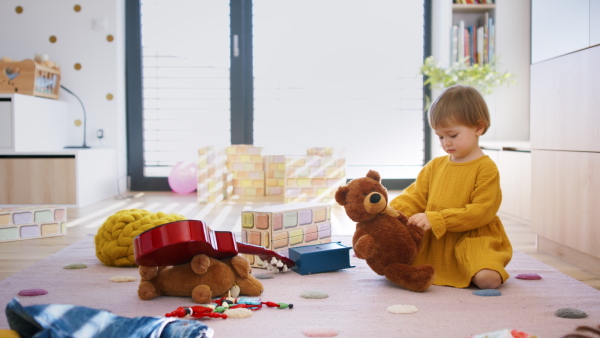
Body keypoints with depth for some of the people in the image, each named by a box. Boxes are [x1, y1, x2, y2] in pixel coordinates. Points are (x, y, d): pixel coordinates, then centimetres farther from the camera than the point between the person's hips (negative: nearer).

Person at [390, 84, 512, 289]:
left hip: (471, 239, -5)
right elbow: (415, 196, 12)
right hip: (431, 244, 5)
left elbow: (480, 211, -14)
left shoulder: (486, 168, -6)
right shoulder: (435, 166, 12)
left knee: (488, 279, -30)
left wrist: (435, 220, -20)